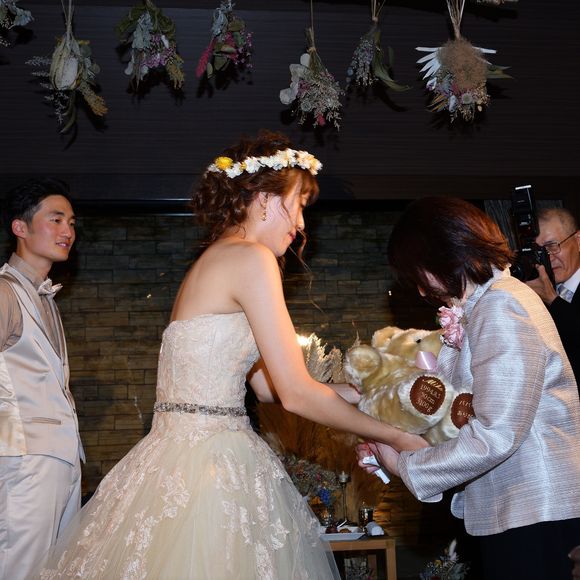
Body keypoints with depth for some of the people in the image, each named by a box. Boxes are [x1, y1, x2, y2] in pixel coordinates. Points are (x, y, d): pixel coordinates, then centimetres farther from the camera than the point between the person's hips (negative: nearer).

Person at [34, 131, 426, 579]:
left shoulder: (211, 261, 17)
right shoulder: (251, 257, -12)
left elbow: (268, 386, 17)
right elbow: (296, 394, -15)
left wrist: (366, 391, 20)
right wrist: (392, 436, -4)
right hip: (213, 460, -9)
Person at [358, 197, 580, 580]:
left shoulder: (501, 308, -16)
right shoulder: (484, 304, 14)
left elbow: (496, 435, -22)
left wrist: (404, 466, -12)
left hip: (533, 512, -9)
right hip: (512, 507, 9)